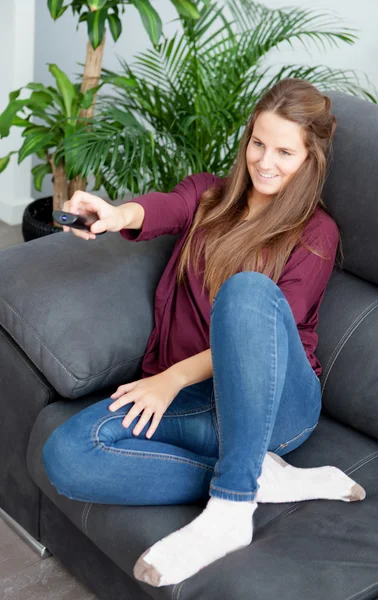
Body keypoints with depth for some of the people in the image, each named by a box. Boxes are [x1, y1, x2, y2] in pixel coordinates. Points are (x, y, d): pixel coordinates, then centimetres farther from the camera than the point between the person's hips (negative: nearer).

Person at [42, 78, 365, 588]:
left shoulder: (315, 232, 5)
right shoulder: (207, 195, 16)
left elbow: (266, 333, -8)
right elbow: (162, 209, -10)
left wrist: (173, 377, -20)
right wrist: (118, 215, -35)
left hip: (273, 403, -4)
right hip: (198, 401, 4)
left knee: (248, 289, -36)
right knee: (66, 455, -23)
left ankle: (229, 509, -36)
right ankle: (260, 477, -17)